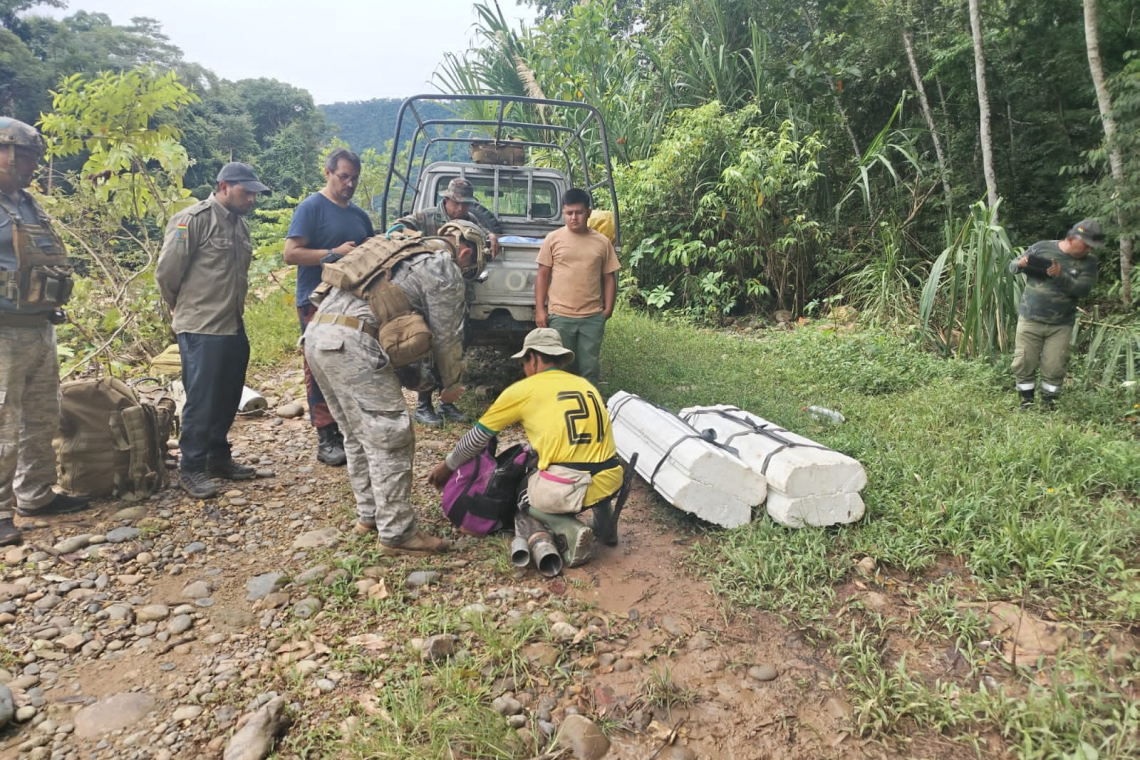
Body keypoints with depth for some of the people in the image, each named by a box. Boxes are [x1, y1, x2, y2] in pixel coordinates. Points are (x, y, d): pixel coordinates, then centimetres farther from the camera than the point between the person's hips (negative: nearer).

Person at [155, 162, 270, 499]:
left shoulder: (240, 224, 13)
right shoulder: (193, 220, -12)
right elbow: (166, 272, -11)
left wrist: (235, 308, 15)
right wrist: (184, 307, 3)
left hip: (234, 328, 8)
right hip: (201, 330, -8)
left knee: (227, 398, 15)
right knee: (201, 402, -1)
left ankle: (218, 457, 29)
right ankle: (192, 470, 11)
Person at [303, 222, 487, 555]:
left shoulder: (404, 254, 30)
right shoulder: (445, 271, 3)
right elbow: (446, 335, 4)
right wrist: (452, 383, 19)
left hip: (316, 334, 10)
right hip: (352, 341, -10)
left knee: (359, 435, 19)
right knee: (390, 438, -3)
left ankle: (369, 516, 29)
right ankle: (396, 534, 3)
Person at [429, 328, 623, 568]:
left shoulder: (523, 390, 5)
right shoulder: (586, 385, 18)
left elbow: (479, 435, 14)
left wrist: (448, 465, 29)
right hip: (611, 480, 5)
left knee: (524, 498, 26)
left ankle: (570, 530, 0)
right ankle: (605, 522, 21)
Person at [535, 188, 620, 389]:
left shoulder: (602, 242, 4)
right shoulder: (553, 239, 1)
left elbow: (609, 278, 8)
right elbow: (543, 276, 3)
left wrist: (608, 309, -1)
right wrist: (540, 309, -3)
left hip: (593, 317, 1)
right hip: (559, 316, -1)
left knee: (590, 368, 10)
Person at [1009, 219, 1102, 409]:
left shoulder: (1088, 262, 2)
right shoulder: (1041, 247, -2)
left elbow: (1083, 289, -11)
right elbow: (1012, 266, 6)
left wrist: (1061, 276, -26)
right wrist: (1020, 264, -17)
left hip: (1061, 325, 1)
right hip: (1030, 320, -1)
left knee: (1055, 366, 0)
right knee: (1024, 362, 1)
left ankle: (1048, 401, 17)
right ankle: (1027, 399, 16)